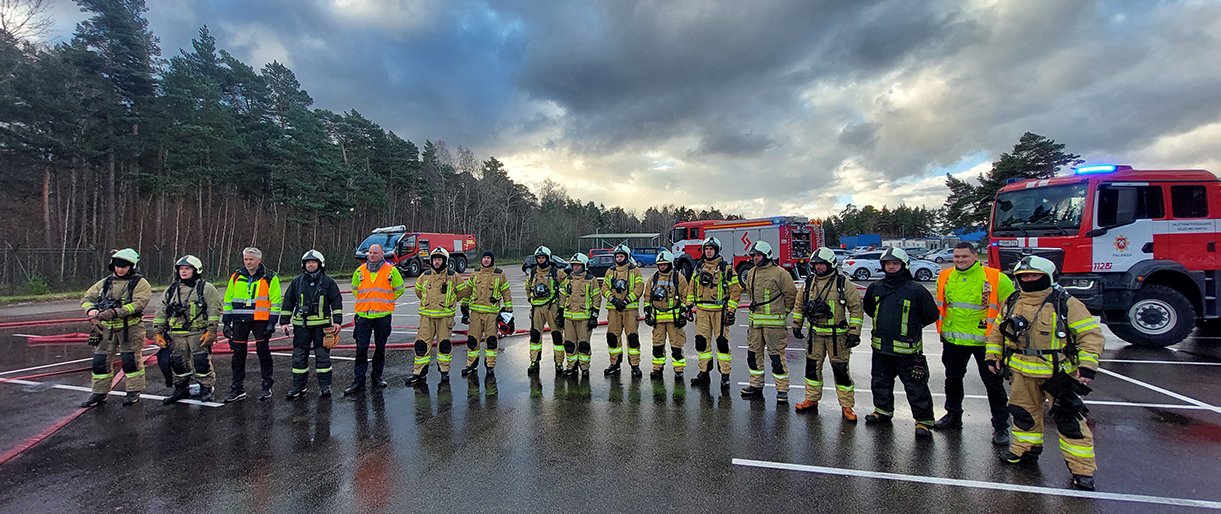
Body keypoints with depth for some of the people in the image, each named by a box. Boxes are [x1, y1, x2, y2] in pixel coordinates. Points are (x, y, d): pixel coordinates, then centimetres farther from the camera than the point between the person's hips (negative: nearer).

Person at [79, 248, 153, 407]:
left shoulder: (140, 283, -5)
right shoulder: (105, 283, 13)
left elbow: (138, 303, -17)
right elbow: (87, 298, 9)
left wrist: (115, 312, -28)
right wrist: (91, 310, -13)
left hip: (129, 328, -5)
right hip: (106, 328, 5)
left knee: (131, 360, 1)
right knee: (100, 360, 10)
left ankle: (134, 392, 14)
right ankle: (100, 392, 24)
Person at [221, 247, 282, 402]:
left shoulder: (270, 278, -3)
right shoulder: (236, 277, 8)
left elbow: (275, 301, -4)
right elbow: (228, 300, 12)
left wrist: (272, 323, -10)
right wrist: (226, 322, 7)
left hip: (261, 321, -4)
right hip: (240, 321, 4)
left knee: (263, 353, 4)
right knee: (238, 354, 7)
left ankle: (267, 386, 14)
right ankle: (238, 389, 17)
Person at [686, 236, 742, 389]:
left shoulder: (726, 268, -4)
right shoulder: (699, 267, 11)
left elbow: (735, 290, -6)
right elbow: (691, 288, 16)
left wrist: (731, 311, -11)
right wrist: (689, 306, 10)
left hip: (719, 311, -4)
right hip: (702, 310, 5)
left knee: (722, 342, -2)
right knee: (701, 342, 7)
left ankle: (725, 376, 7)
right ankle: (704, 373, 19)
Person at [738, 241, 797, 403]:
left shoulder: (780, 273, -10)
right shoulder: (752, 273, 10)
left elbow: (791, 294, -6)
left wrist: (783, 312, 0)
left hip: (773, 322, -7)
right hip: (755, 322, 7)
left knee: (776, 356, -2)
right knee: (754, 353, 13)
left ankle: (782, 389, 9)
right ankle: (756, 385, 26)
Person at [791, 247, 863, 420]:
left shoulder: (843, 283, -8)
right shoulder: (809, 282, 6)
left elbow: (857, 308, -7)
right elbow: (799, 305, 16)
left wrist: (854, 333, -12)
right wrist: (796, 325, 13)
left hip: (837, 335, -4)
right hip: (815, 334, 5)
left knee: (841, 370, 2)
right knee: (812, 367, 12)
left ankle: (847, 407, 13)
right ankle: (811, 401, 26)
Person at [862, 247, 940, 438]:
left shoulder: (916, 290, -10)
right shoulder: (875, 288, 5)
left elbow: (931, 315, -1)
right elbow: (868, 308, 24)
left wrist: (912, 326, 6)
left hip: (906, 350, -5)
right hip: (881, 348, 5)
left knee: (916, 387, 1)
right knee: (881, 383, 19)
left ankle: (924, 420, 14)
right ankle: (883, 410, 37)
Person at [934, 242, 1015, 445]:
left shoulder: (995, 278, -11)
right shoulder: (945, 277, 3)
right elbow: (940, 305, 18)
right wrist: (941, 329, 15)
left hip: (985, 340, -4)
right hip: (953, 340, 4)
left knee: (993, 383, 4)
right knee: (953, 379, 17)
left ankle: (1001, 426, 17)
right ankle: (953, 415, 35)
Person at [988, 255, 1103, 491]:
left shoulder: (1066, 303, -9)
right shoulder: (1012, 303, 5)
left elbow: (1091, 333, -10)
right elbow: (997, 331, 15)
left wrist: (1087, 366, -16)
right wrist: (992, 356, 10)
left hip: (1058, 373, -5)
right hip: (1022, 373, 5)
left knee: (1069, 419, -2)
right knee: (1024, 412, 15)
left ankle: (1082, 468, 9)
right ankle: (1025, 450, 32)